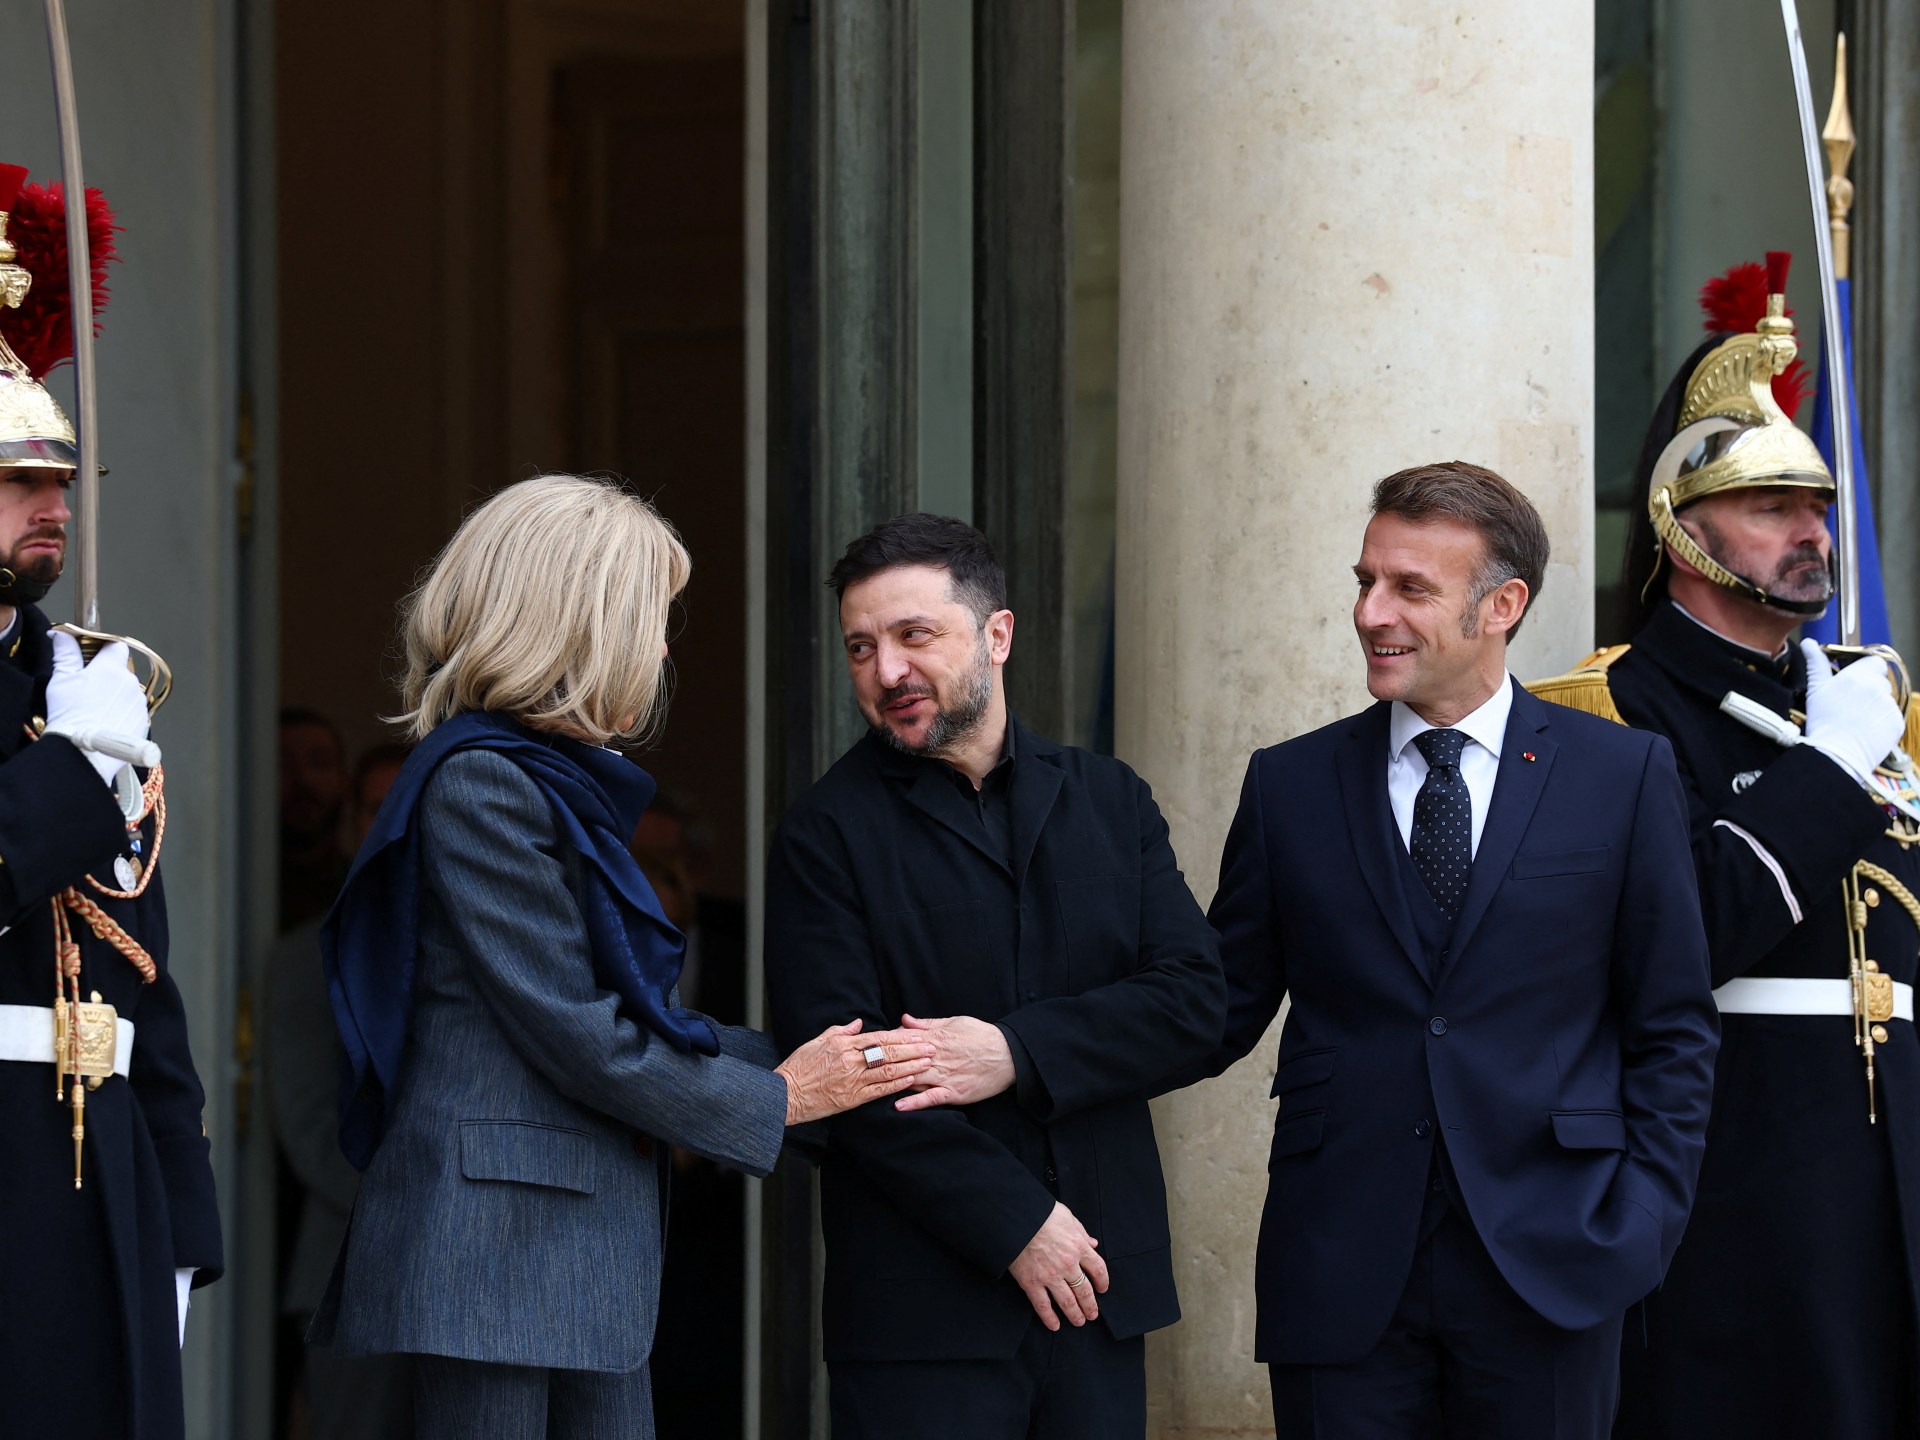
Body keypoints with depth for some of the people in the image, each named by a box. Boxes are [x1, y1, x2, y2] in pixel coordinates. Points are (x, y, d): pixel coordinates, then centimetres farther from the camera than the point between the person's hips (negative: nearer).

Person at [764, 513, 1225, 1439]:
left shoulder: (1111, 803, 12)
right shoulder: (827, 835, 0)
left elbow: (1193, 999, 2)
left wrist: (1021, 1054, -13)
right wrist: (1017, 1223, -13)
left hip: (1097, 1291, 3)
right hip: (922, 1312, -3)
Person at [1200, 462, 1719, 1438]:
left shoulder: (1625, 775, 4)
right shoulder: (1290, 786, 8)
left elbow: (1673, 1027, 6)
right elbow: (1222, 1010, 8)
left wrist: (1644, 1221, -3)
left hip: (1546, 1273, -1)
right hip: (1341, 1278, 1)